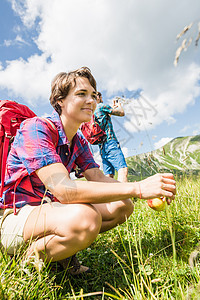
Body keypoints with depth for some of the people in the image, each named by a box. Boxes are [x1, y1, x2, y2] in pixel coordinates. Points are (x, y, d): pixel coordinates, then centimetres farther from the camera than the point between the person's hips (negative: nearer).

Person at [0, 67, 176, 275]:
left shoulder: (79, 142, 5)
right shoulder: (35, 128, -21)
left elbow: (98, 179, -4)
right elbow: (63, 189, -33)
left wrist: (148, 186, -19)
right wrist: (137, 188, -36)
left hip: (50, 209, 7)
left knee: (122, 206, -4)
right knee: (84, 217, -37)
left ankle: (64, 248, 1)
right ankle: (28, 261, -9)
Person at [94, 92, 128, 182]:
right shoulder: (101, 106, 1)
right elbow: (121, 113, 4)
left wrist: (113, 107, 47)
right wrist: (119, 105, 25)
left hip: (101, 146, 9)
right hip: (110, 141, -9)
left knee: (108, 175, 4)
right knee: (123, 169, -19)